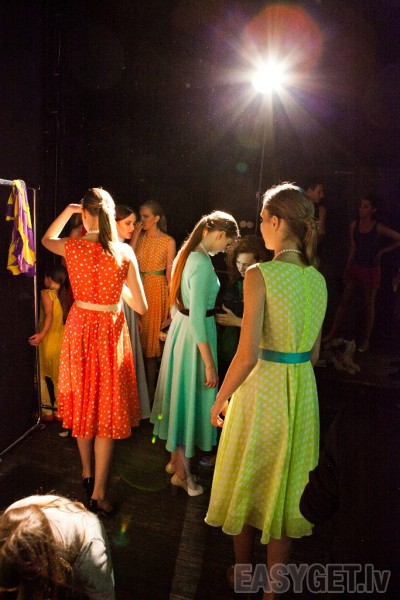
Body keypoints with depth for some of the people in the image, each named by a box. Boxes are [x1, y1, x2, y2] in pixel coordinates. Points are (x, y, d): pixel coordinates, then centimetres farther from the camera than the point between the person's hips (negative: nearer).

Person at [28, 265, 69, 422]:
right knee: (59, 377, 14)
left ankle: (47, 411, 12)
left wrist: (42, 334, -33)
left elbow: (49, 315, -25)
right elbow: (65, 317, 2)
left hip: (48, 342, -5)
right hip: (62, 341, 5)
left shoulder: (46, 294, -11)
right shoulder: (64, 295, 3)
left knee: (42, 376, 10)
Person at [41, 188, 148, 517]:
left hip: (80, 327, 2)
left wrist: (67, 210, 19)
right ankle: (98, 493, 13)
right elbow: (141, 307, -8)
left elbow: (46, 239, 19)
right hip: (111, 330, -2)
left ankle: (87, 473, 38)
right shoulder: (124, 252, -11)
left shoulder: (72, 246, -8)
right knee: (107, 409, 7)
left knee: (83, 403, 19)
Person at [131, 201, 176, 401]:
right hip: (138, 288, 3)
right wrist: (135, 236, -9)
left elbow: (169, 272, -2)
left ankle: (150, 385, 15)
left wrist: (170, 296, -4)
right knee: (138, 335, 7)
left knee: (152, 335, 3)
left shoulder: (168, 241, -4)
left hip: (157, 289, -3)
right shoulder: (138, 237, 6)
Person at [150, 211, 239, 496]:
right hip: (195, 336, -9)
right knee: (191, 398, 6)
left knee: (181, 393, 21)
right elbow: (197, 317, -26)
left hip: (180, 329, 9)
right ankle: (182, 473, 24)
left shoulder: (185, 254, 5)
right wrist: (210, 364, -22)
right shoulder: (203, 264, -24)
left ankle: (175, 459, 39)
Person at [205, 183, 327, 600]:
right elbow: (314, 352, 8)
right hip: (303, 390, 5)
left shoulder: (260, 275, -18)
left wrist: (220, 398, -9)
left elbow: (247, 354, -22)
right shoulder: (318, 279, 1)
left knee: (248, 480, 18)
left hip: (262, 386, -5)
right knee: (284, 486, 19)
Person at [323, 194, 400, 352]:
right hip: (355, 267, 4)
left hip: (371, 269, -3)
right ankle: (333, 333, 13)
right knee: (344, 301, 5)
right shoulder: (354, 225, 0)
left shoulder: (378, 228, -11)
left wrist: (382, 251, -7)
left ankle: (366, 340, 16)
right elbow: (353, 248, 7)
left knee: (369, 304, 6)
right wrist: (347, 270, 7)